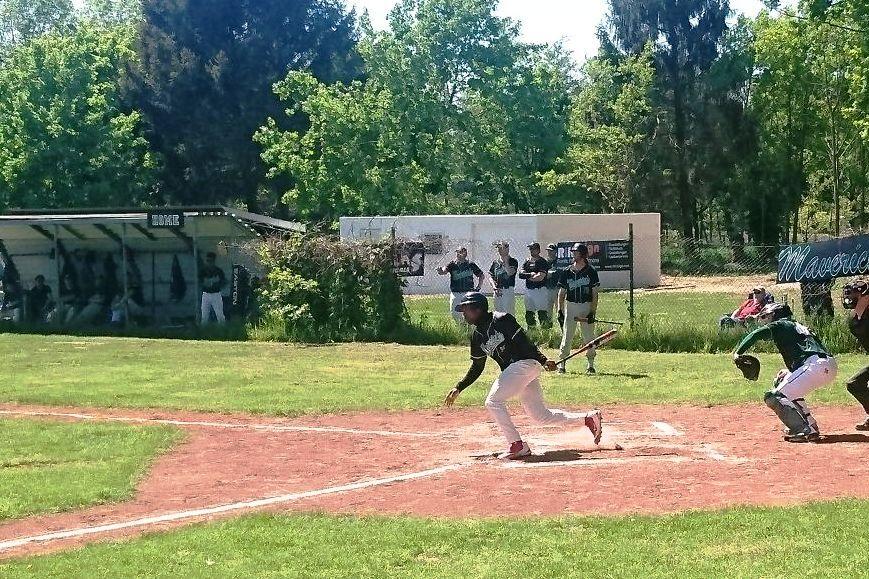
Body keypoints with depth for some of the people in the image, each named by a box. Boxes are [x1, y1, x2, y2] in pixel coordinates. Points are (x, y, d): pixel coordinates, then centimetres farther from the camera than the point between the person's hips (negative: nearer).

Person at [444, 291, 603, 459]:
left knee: (493, 402, -16)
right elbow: (477, 368, 20)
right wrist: (458, 388, 13)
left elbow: (523, 341, -15)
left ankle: (518, 445, -12)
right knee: (542, 415, 11)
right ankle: (589, 418, 21)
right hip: (512, 372, 9)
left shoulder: (500, 320, -10)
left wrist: (542, 360, -22)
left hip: (526, 363, -9)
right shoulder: (477, 336, 14)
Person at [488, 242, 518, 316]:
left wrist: (505, 261, -15)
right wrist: (494, 287, 0)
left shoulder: (513, 261, -2)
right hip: (498, 291, 5)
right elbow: (490, 276, 15)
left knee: (508, 313, -10)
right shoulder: (495, 262, 13)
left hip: (509, 290, -5)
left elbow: (510, 273, -19)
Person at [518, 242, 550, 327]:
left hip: (540, 290, -6)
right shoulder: (527, 261, 14)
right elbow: (520, 275, 2)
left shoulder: (543, 262, -4)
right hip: (528, 290, 6)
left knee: (542, 314, -10)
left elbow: (540, 277, -15)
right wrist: (530, 274, -12)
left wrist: (528, 277, -5)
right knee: (529, 314, 11)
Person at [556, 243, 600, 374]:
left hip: (586, 306, -2)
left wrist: (593, 312, -9)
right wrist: (559, 310, 0)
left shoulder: (591, 272, 0)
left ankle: (590, 365, 9)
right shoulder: (566, 272, 6)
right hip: (570, 306, 2)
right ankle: (562, 364, 3)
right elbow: (561, 293, 9)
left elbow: (595, 294, -2)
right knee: (566, 336, 0)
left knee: (589, 337, 0)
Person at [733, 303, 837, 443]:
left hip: (816, 366, -9)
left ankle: (804, 431, -19)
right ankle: (810, 425, 23)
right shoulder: (798, 326, 33)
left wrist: (738, 353, -13)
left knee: (774, 397, -8)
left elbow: (757, 334, -10)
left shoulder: (779, 325, 8)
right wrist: (790, 372, 24)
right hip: (830, 367, 9)